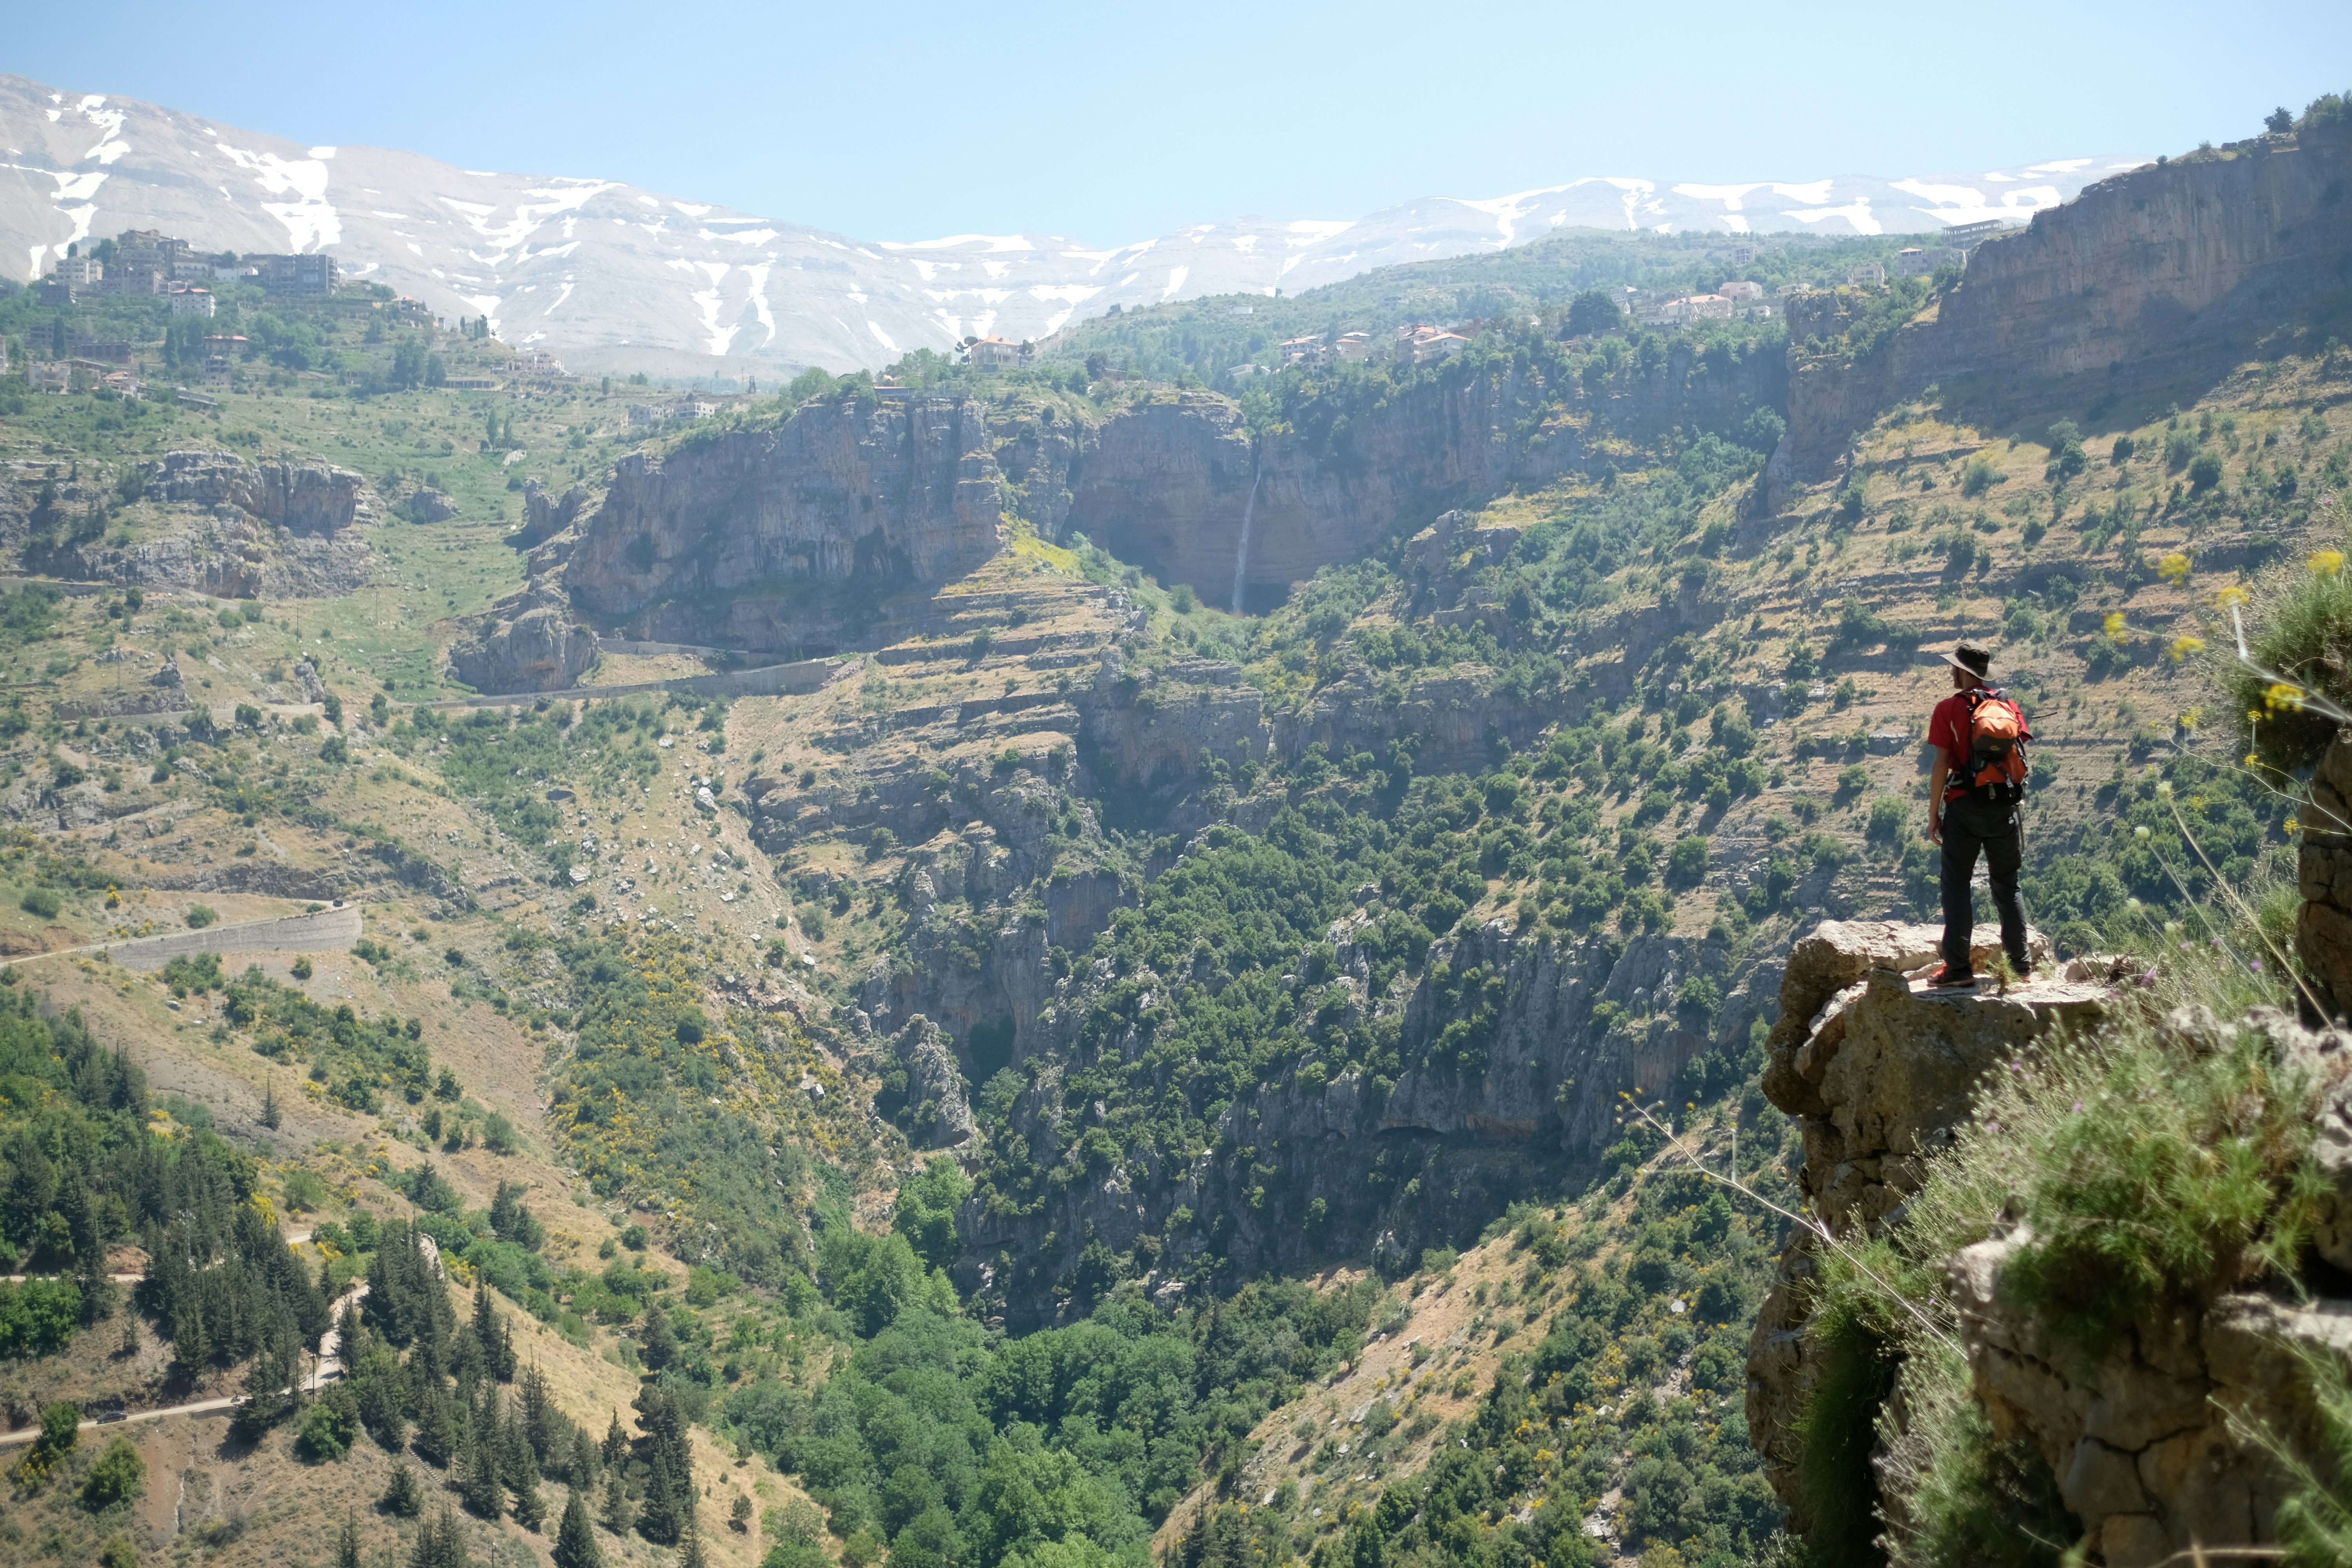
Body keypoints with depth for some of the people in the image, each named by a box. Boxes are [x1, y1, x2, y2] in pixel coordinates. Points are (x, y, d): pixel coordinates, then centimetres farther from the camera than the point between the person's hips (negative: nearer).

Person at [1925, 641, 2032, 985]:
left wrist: (1933, 815, -6)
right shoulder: (2008, 706, 6)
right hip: (2005, 808, 4)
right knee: (2007, 885, 15)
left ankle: (1958, 967, -3)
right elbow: (2022, 759, 8)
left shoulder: (1949, 708, -7)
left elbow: (1942, 765, -10)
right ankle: (2020, 962, 16)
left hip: (1965, 806, -4)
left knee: (1957, 885, 1)